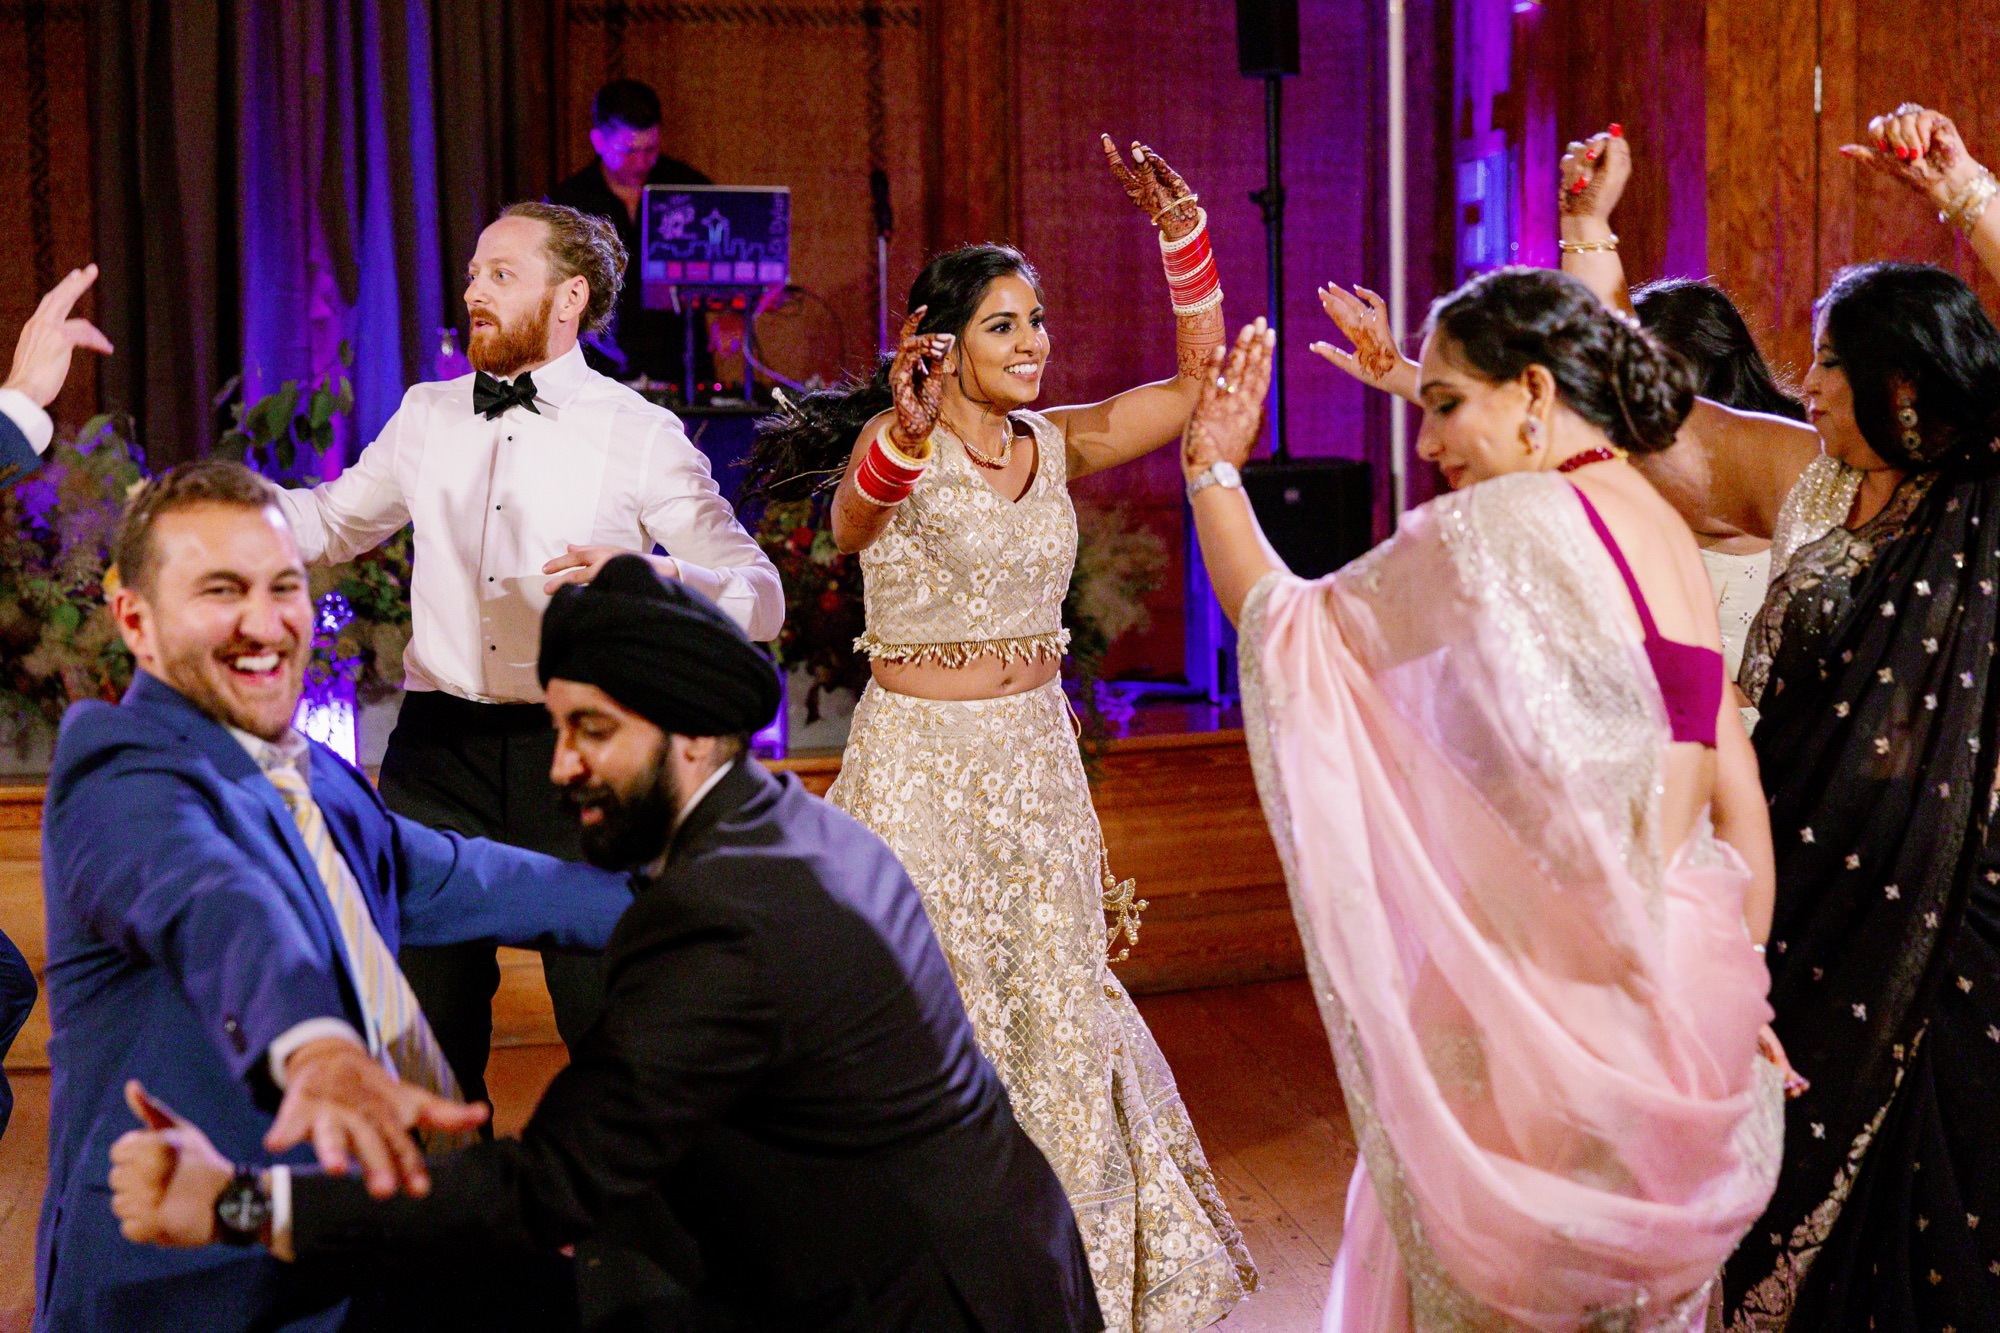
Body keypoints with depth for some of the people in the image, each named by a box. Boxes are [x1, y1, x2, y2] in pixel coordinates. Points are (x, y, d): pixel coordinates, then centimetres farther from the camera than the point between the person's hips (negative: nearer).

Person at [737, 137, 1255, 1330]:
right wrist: (906, 433, -57)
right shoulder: (898, 448, -12)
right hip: (921, 759, -6)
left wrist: (1183, 233, -8)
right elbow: (853, 521, -36)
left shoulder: (1055, 447, 5)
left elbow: (1199, 382, 3)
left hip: (1036, 761, 6)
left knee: (1050, 1015, 14)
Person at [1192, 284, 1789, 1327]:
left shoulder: (1512, 519, -13)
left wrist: (1214, 474, 5)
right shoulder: (1665, 530, 11)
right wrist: (1743, 978, 18)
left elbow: (1289, 622, -7)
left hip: (1552, 997, -8)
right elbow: (1735, 786, 12)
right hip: (1682, 991, 8)